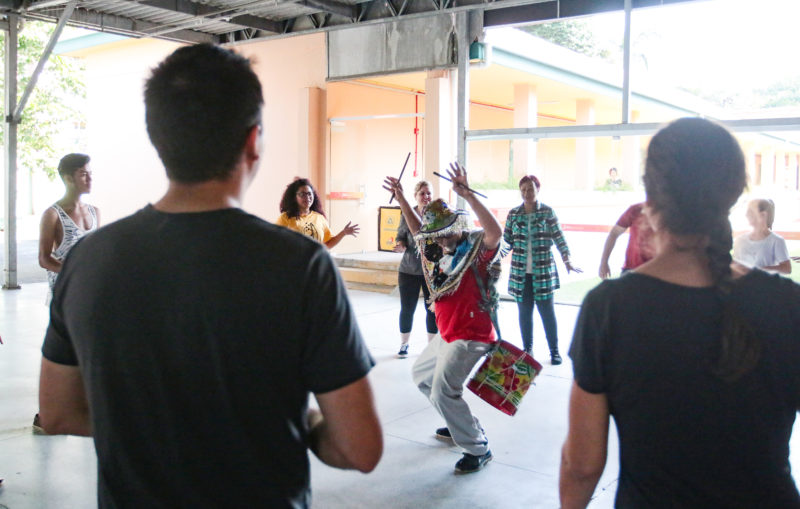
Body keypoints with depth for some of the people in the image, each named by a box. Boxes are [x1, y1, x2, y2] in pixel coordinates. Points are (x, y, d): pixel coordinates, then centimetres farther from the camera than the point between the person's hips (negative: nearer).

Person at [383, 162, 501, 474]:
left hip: (472, 336, -10)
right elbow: (417, 229, 22)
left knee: (443, 390, -20)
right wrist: (401, 199, 12)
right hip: (447, 334, 10)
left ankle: (477, 449, -3)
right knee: (421, 375, 25)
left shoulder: (476, 247, -17)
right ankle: (460, 425, 37)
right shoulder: (439, 249, 7)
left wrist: (467, 195, -45)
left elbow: (495, 232, -39)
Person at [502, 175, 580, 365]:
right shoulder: (513, 214, 6)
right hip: (520, 272, 2)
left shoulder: (547, 212, 0)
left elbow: (559, 239, 0)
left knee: (547, 311, 1)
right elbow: (507, 242, 7)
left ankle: (554, 351, 14)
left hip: (543, 271, -2)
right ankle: (527, 349, 22)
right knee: (524, 312, 8)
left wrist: (567, 261, -11)